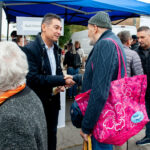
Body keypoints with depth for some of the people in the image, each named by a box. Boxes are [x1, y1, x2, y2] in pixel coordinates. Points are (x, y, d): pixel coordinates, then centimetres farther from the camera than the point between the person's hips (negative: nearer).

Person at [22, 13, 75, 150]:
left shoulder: (55, 49, 6)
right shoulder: (30, 49, -19)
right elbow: (33, 78, -25)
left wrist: (60, 85, -6)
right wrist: (62, 80, -25)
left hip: (53, 101, 7)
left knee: (52, 135, 20)